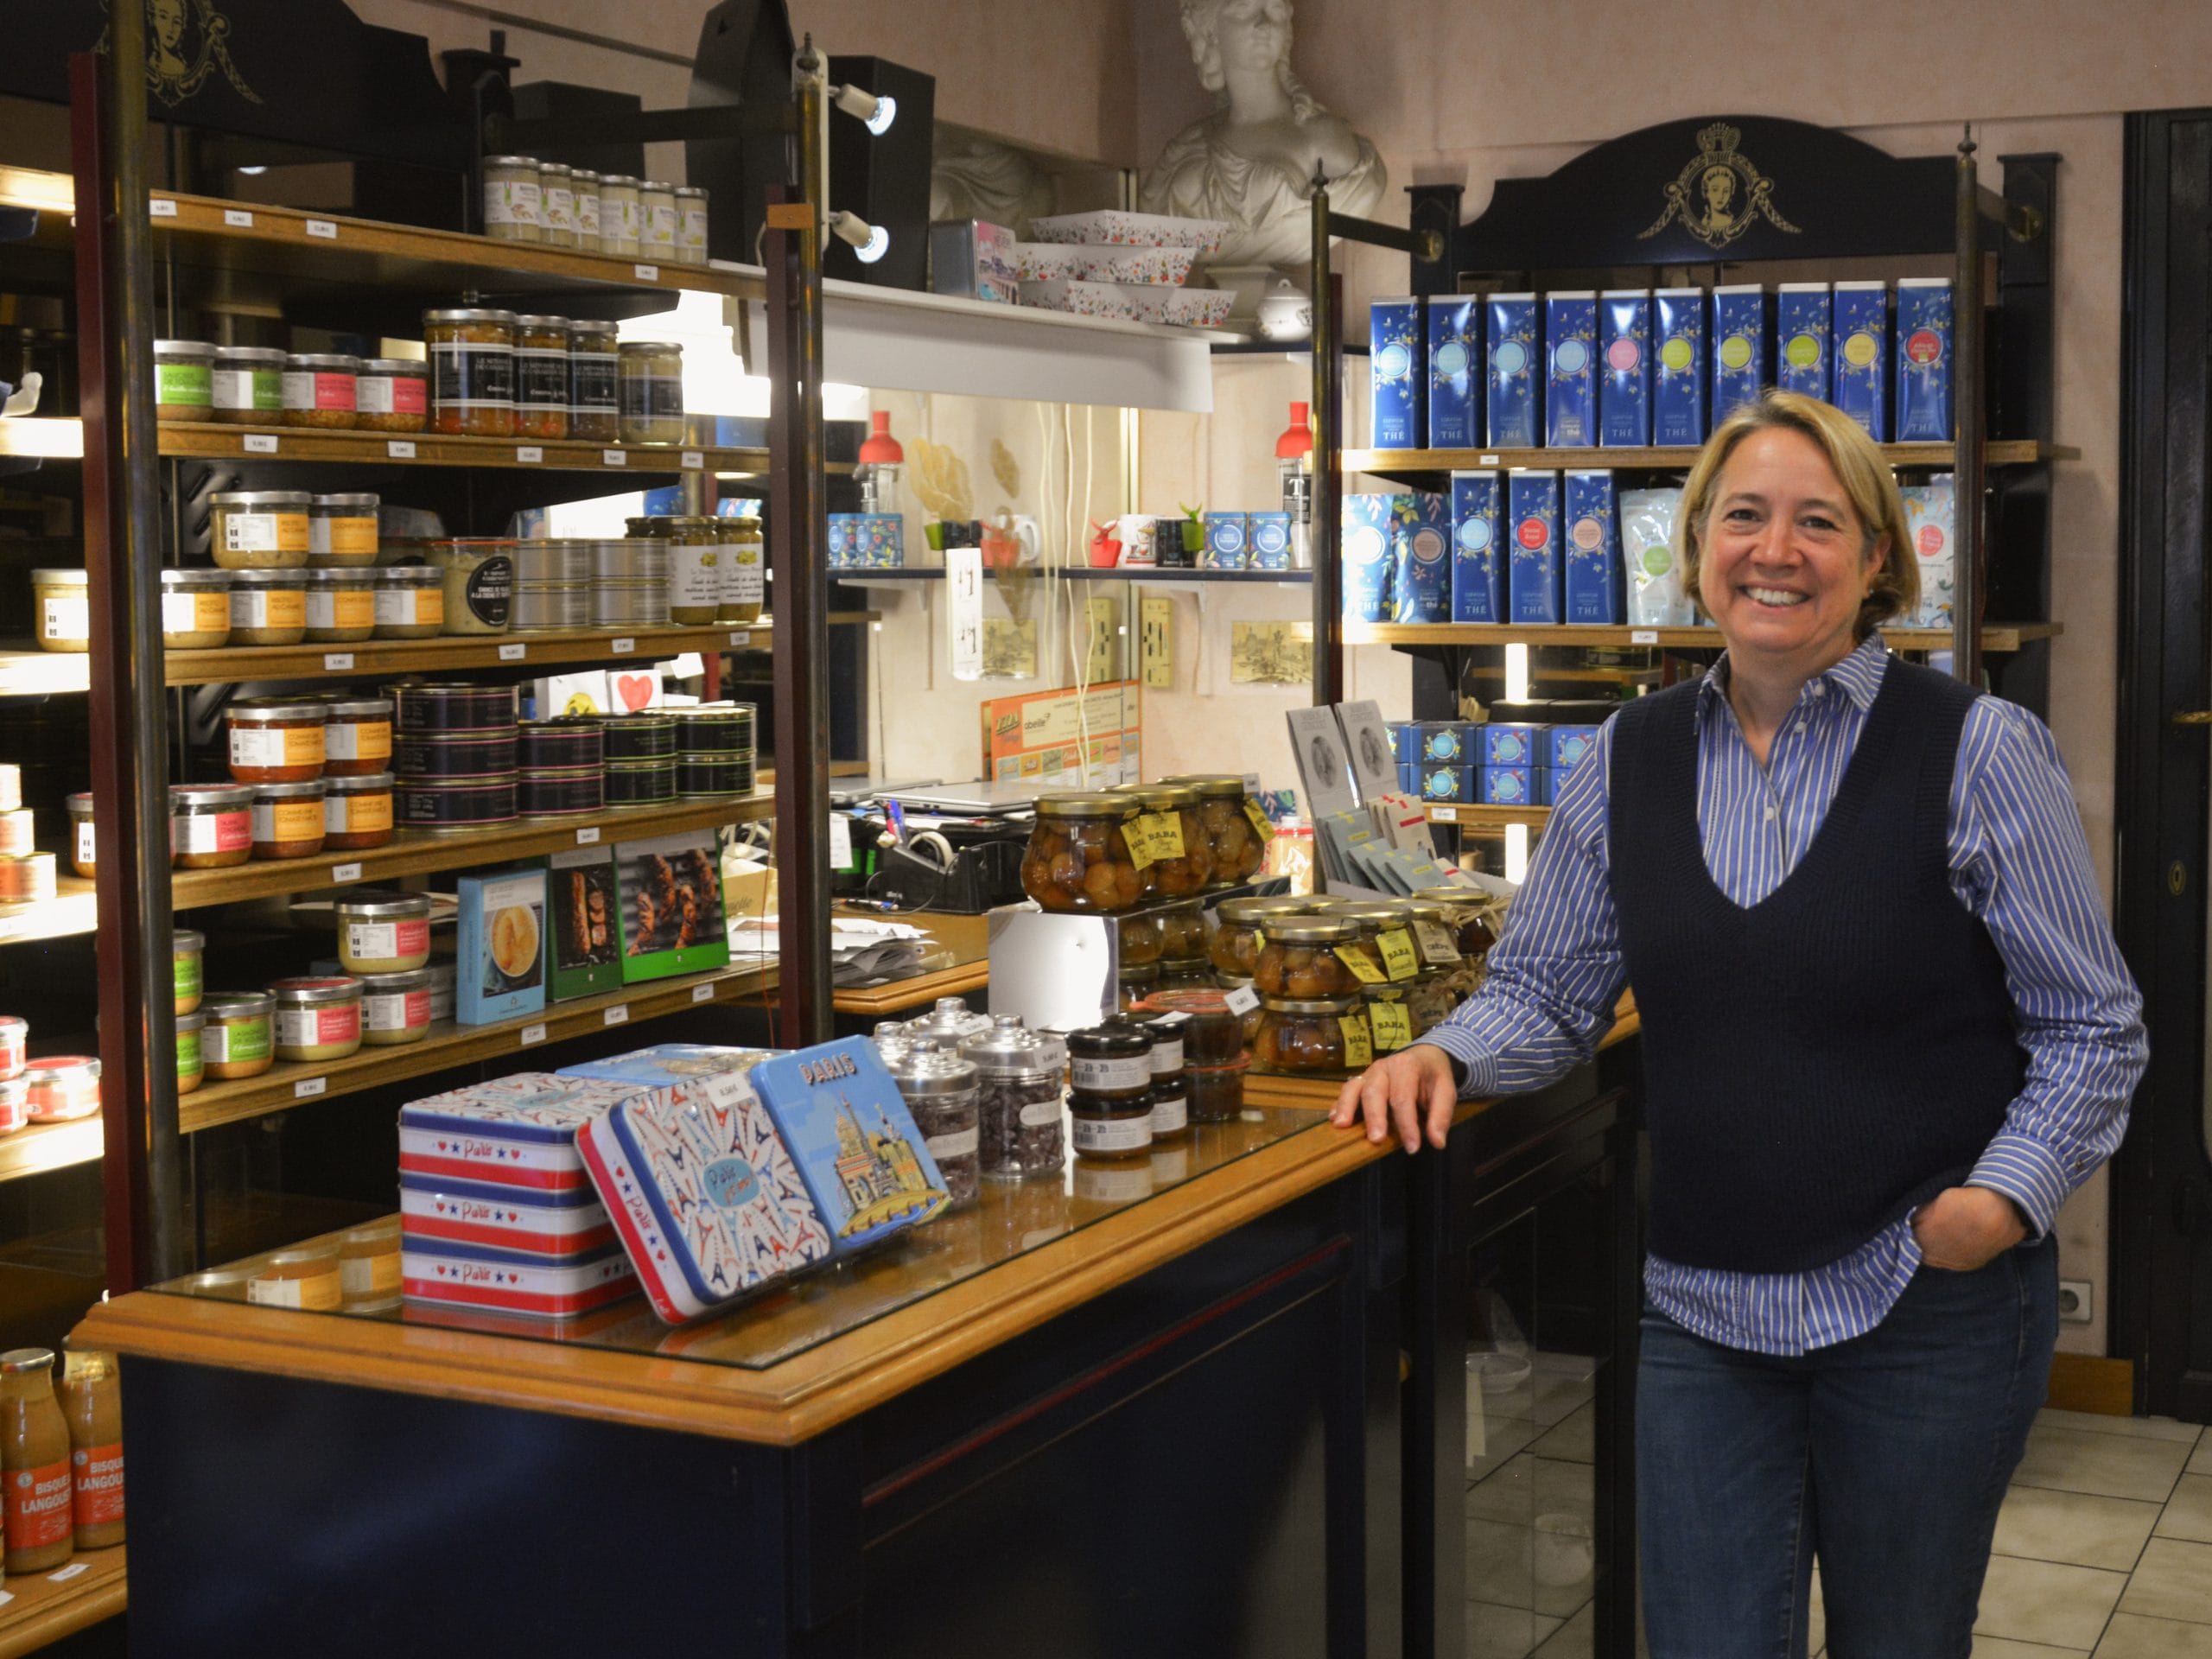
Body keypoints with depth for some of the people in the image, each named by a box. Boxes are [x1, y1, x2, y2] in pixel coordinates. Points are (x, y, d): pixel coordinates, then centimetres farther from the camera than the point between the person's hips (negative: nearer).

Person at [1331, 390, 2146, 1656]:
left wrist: (2008, 1195, -18)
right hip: (1705, 1308, 3)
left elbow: (2092, 1030, -4)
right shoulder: (1635, 759, 3)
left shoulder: (1980, 754, -9)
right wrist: (1444, 1059, -11)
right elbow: (1548, 990, 9)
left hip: (1932, 1305, -2)